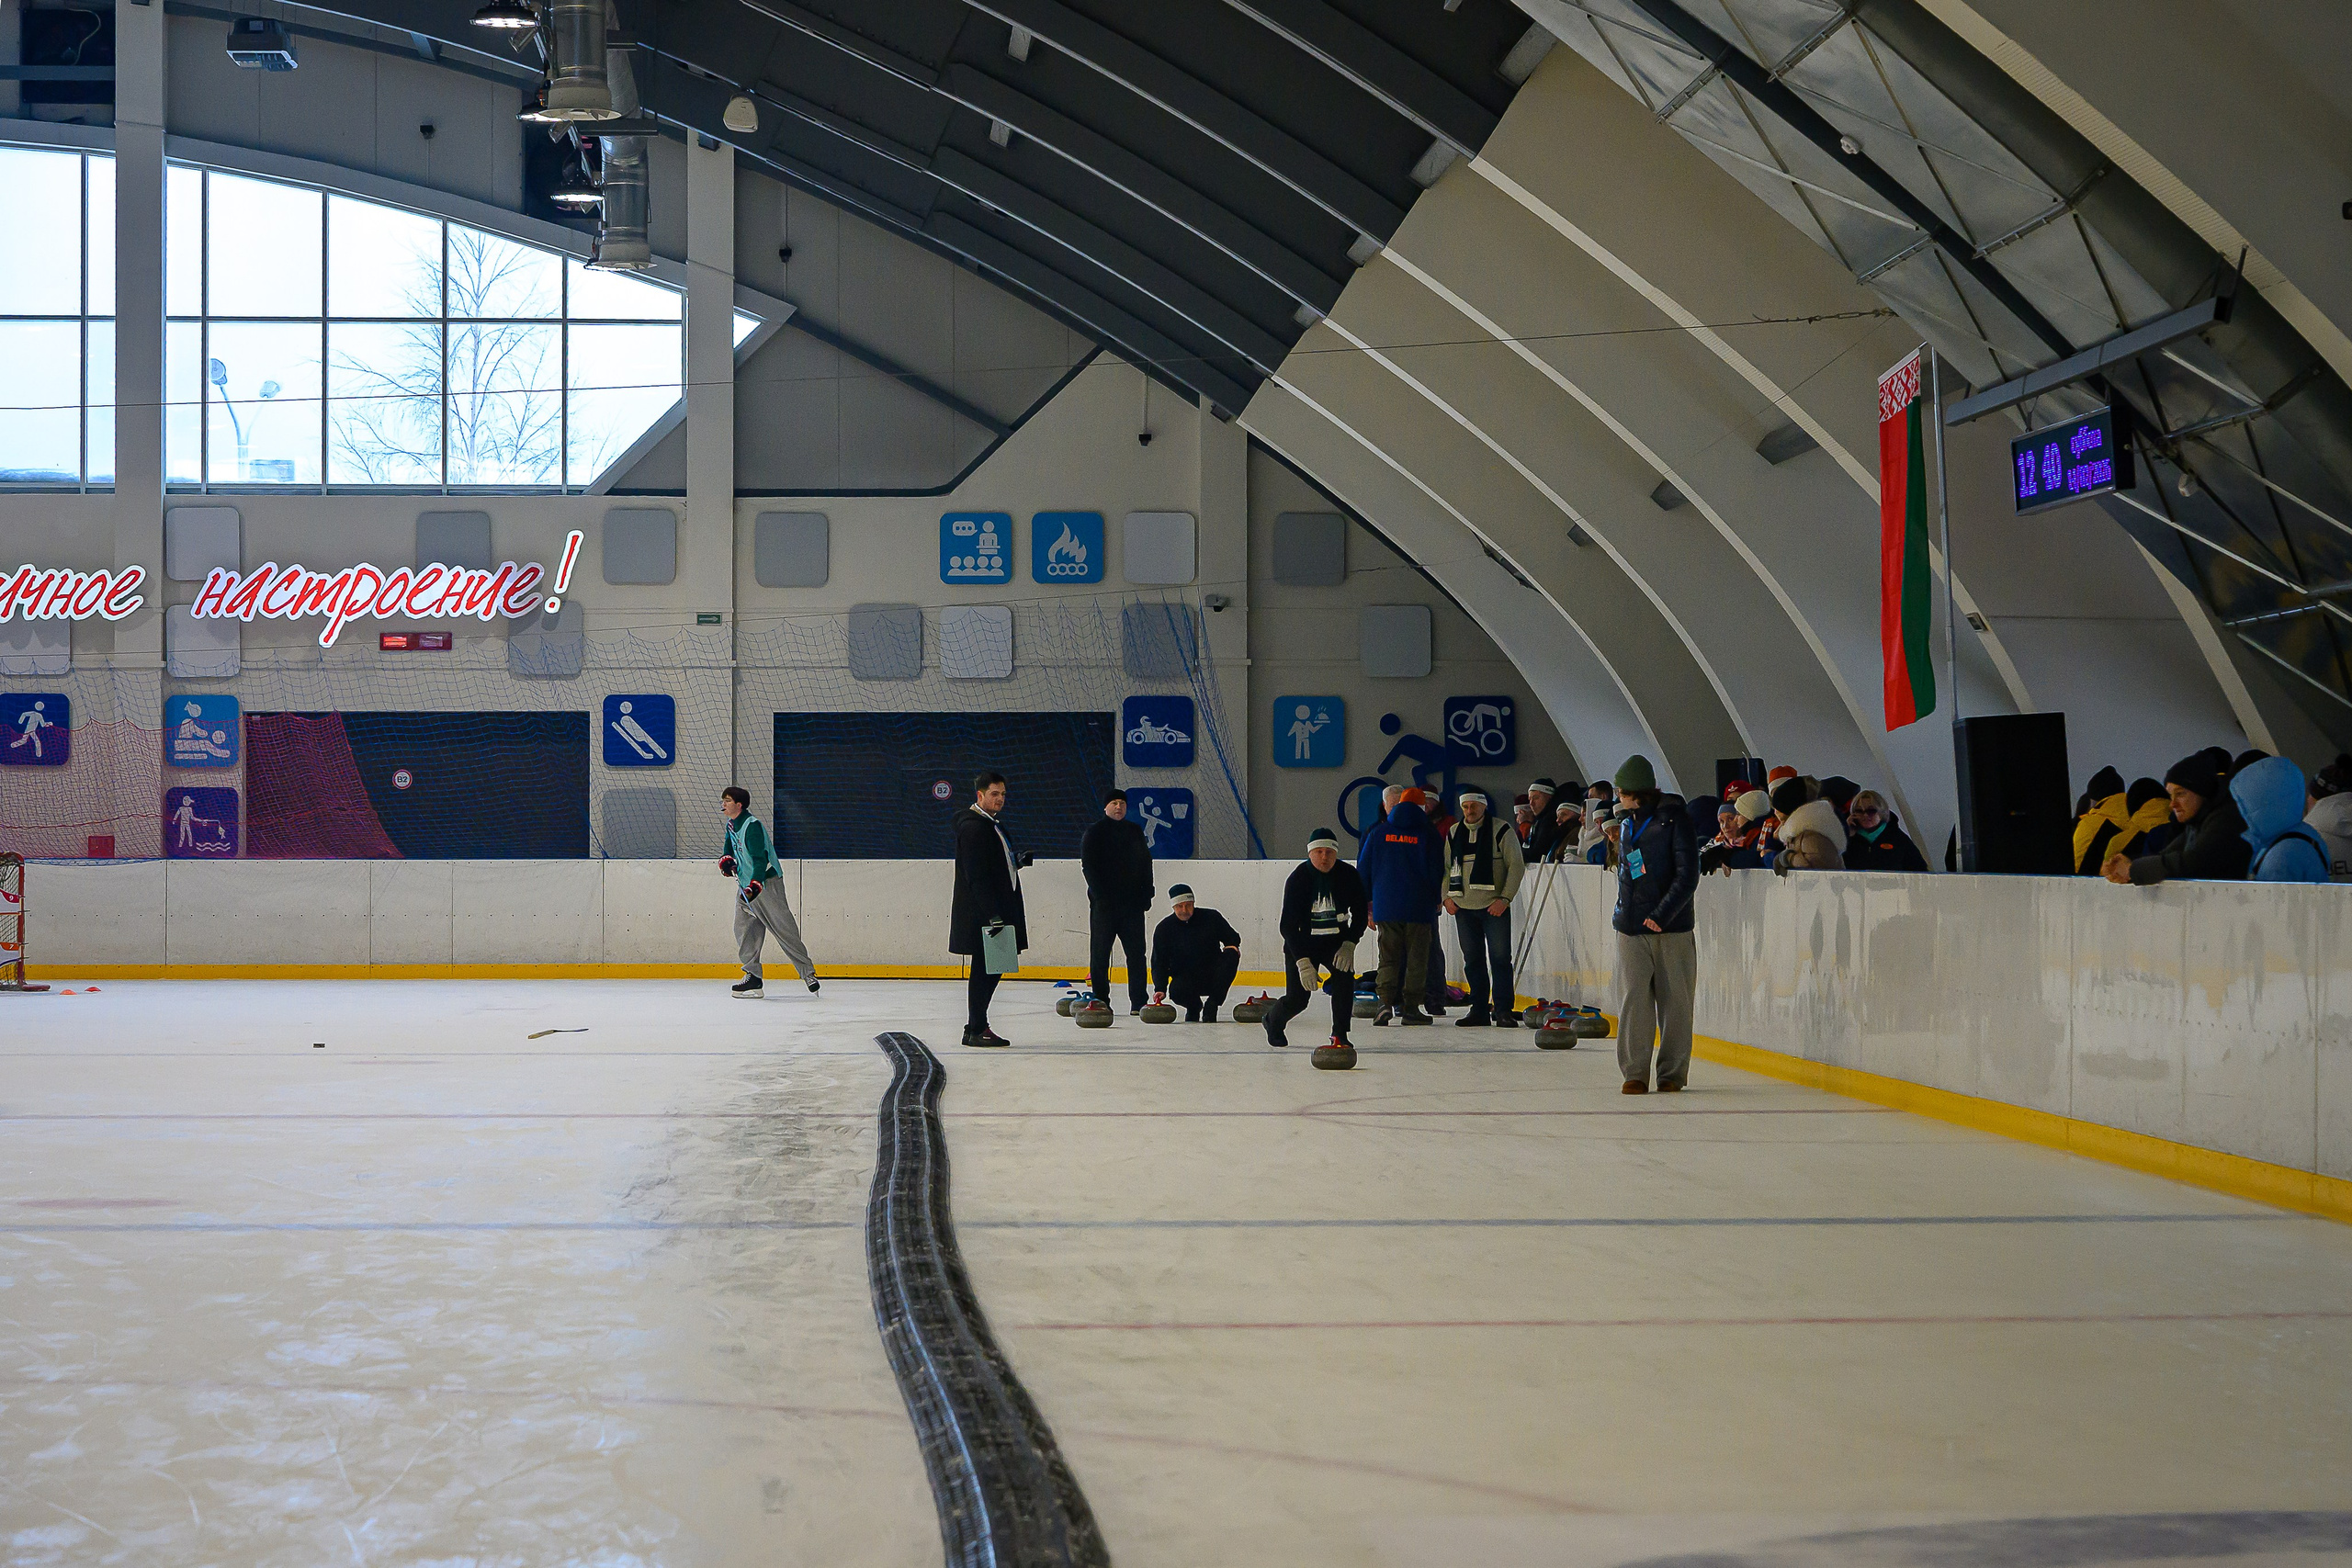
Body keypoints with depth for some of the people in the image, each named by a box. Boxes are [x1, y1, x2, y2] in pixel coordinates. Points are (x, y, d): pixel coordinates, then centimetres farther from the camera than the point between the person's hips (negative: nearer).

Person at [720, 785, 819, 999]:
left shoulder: (752, 825, -18)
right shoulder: (731, 825, 11)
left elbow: (760, 858, -25)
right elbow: (731, 848, 28)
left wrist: (755, 885, -34)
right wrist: (726, 860, 5)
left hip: (766, 881, -9)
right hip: (745, 885, 9)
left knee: (784, 929, -8)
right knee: (743, 928, 2)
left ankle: (808, 973, -2)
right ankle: (753, 976, 7)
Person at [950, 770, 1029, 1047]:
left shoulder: (992, 824, 18)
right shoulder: (972, 827, -14)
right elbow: (976, 876, -21)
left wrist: (1014, 862, 8)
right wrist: (991, 913, -25)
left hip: (998, 908, 10)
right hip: (981, 910, -10)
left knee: (992, 969, 13)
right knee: (984, 969, -6)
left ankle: (976, 1026, 20)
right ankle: (976, 1030, -1)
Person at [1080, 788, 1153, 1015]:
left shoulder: (1135, 832, 13)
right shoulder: (1094, 832, 0)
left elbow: (1145, 864, 15)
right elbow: (1088, 866, -6)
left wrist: (1146, 894, 5)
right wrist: (1100, 895, -14)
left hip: (1132, 901, 4)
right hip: (1104, 903, -3)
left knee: (1136, 952, 0)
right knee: (1100, 952, 1)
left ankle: (1138, 1003, 3)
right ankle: (1101, 1002, 8)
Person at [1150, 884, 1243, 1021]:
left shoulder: (1211, 917, -4)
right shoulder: (1164, 928, -3)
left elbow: (1233, 937, 10)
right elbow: (1159, 963, -5)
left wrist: (1232, 946, -15)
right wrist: (1160, 989, -20)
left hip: (1212, 976, 1)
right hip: (1185, 978, -1)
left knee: (1231, 956, -26)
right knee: (1176, 991, -35)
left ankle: (1211, 1005, -21)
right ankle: (1194, 1006, 4)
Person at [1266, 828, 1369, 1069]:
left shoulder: (1348, 875, -12)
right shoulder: (1298, 879, -19)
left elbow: (1360, 914, -1)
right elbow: (1288, 925, -21)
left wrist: (1349, 944, -16)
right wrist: (1302, 961, -29)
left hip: (1337, 941, 2)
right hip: (1302, 943, -2)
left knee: (1345, 976, -26)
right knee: (1297, 999, -7)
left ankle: (1340, 1035, -14)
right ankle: (1273, 1022, 27)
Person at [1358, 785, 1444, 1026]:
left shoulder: (1379, 833, 5)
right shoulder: (1429, 835, -3)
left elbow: (1364, 870, 7)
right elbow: (1437, 873, -2)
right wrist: (1435, 900, 13)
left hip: (1385, 906, 2)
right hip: (1419, 907, -2)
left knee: (1389, 957, 8)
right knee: (1417, 958, 6)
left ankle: (1386, 1002, -9)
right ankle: (1411, 1008, 4)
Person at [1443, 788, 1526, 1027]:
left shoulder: (1501, 831, -3)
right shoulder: (1454, 834, 10)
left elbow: (1517, 866, -4)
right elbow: (1445, 867, 18)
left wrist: (1505, 898, -11)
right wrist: (1447, 896, 5)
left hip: (1494, 907, -4)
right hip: (1463, 908, 4)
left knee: (1500, 958, -6)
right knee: (1472, 960, 7)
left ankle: (1503, 1010, -3)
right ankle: (1479, 1010, 13)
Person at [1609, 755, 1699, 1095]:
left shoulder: (1675, 820, -6)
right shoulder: (1627, 826, 15)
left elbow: (1687, 876, -11)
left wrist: (1662, 914, -19)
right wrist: (1623, 911, 13)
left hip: (1672, 927, -5)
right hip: (1632, 927, 5)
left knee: (1674, 1000, 1)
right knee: (1634, 998, -1)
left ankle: (1672, 1073, 11)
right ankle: (1634, 1072, 4)